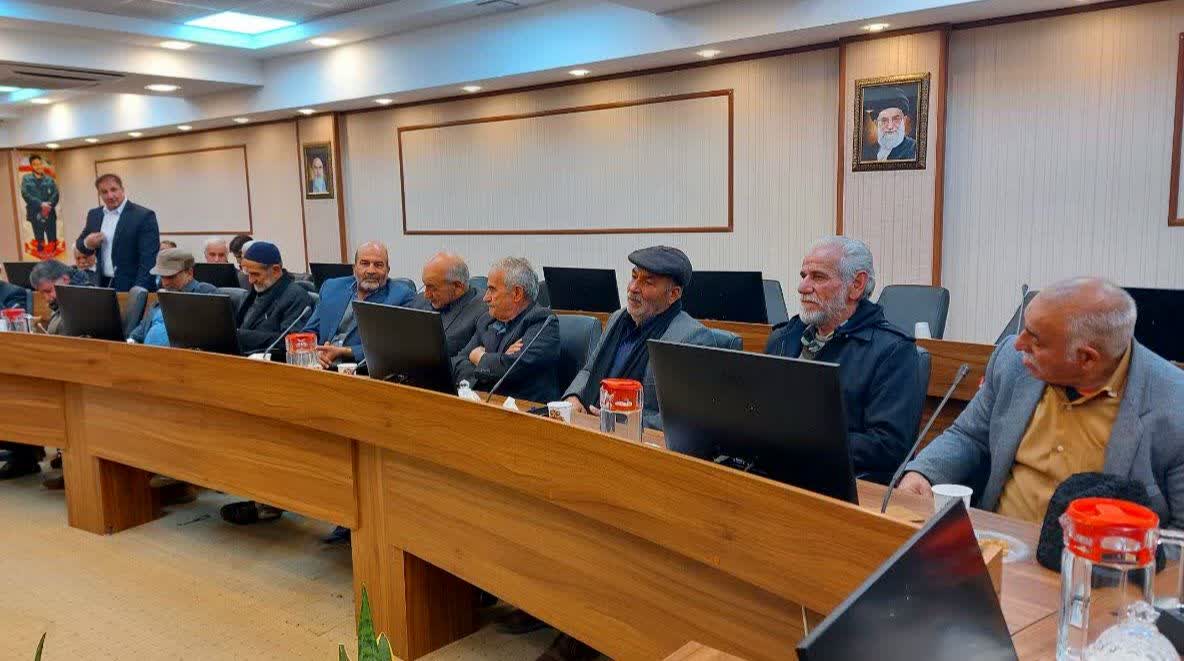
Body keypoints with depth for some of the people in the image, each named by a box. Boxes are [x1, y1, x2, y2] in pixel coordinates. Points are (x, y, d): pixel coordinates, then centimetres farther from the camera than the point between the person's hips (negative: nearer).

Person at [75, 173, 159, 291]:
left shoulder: (144, 216, -9)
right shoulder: (94, 214, 10)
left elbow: (149, 258, -15)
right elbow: (80, 245, 19)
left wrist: (139, 290, -24)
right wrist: (87, 244, -5)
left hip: (131, 287, -5)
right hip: (103, 285, 5)